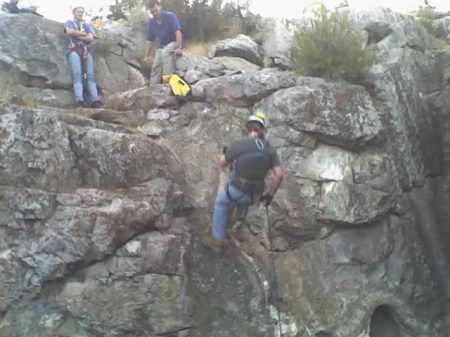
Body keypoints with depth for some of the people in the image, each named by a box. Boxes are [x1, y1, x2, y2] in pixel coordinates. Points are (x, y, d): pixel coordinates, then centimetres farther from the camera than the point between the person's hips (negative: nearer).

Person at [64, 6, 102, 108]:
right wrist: (84, 34, 6)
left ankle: (95, 100, -25)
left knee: (90, 75, -13)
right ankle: (79, 100, -32)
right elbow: (69, 31, -3)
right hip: (74, 50, -3)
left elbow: (91, 38, 11)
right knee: (77, 74, -21)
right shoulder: (69, 22, 21)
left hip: (86, 50, 3)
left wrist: (77, 35, 2)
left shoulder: (86, 26, 29)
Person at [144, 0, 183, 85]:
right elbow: (149, 40, 5)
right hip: (162, 46, 6)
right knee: (156, 66, -4)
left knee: (165, 52, -36)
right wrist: (147, 56, 4)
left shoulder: (170, 16, -17)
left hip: (174, 43, -6)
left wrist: (179, 48, -33)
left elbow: (178, 32, -24)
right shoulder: (151, 23, -2)